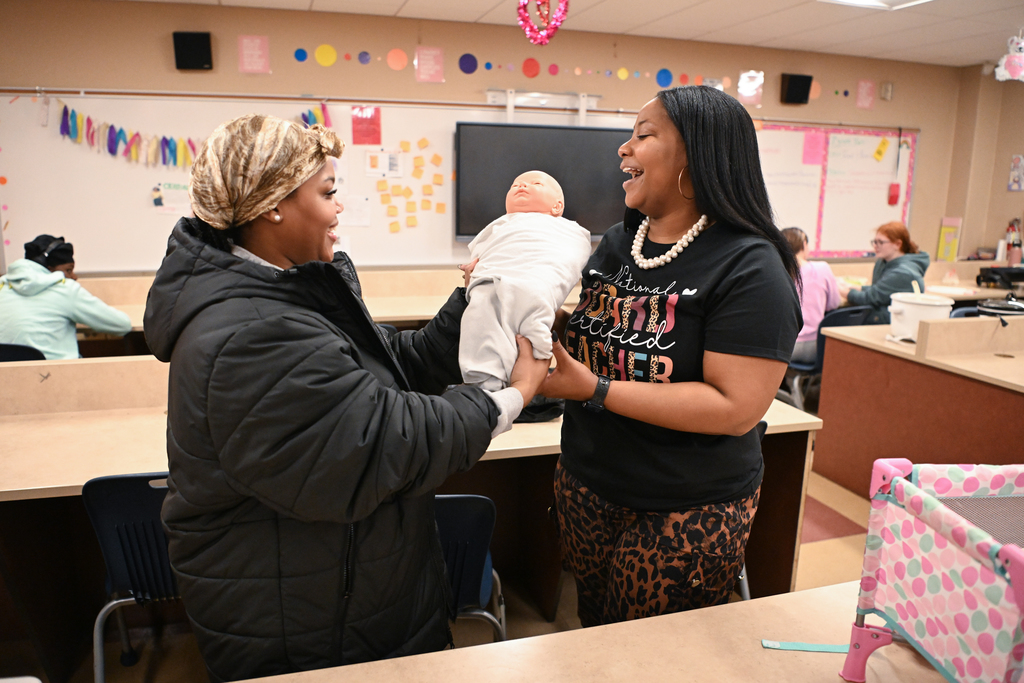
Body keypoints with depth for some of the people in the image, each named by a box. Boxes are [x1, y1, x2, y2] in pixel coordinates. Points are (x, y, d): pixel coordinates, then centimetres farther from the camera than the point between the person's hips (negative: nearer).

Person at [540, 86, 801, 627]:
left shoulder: (748, 267, -17)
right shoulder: (616, 242, 5)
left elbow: (736, 408, -24)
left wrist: (594, 390, -26)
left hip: (687, 513, -6)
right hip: (586, 483, 6)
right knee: (593, 633, 22)